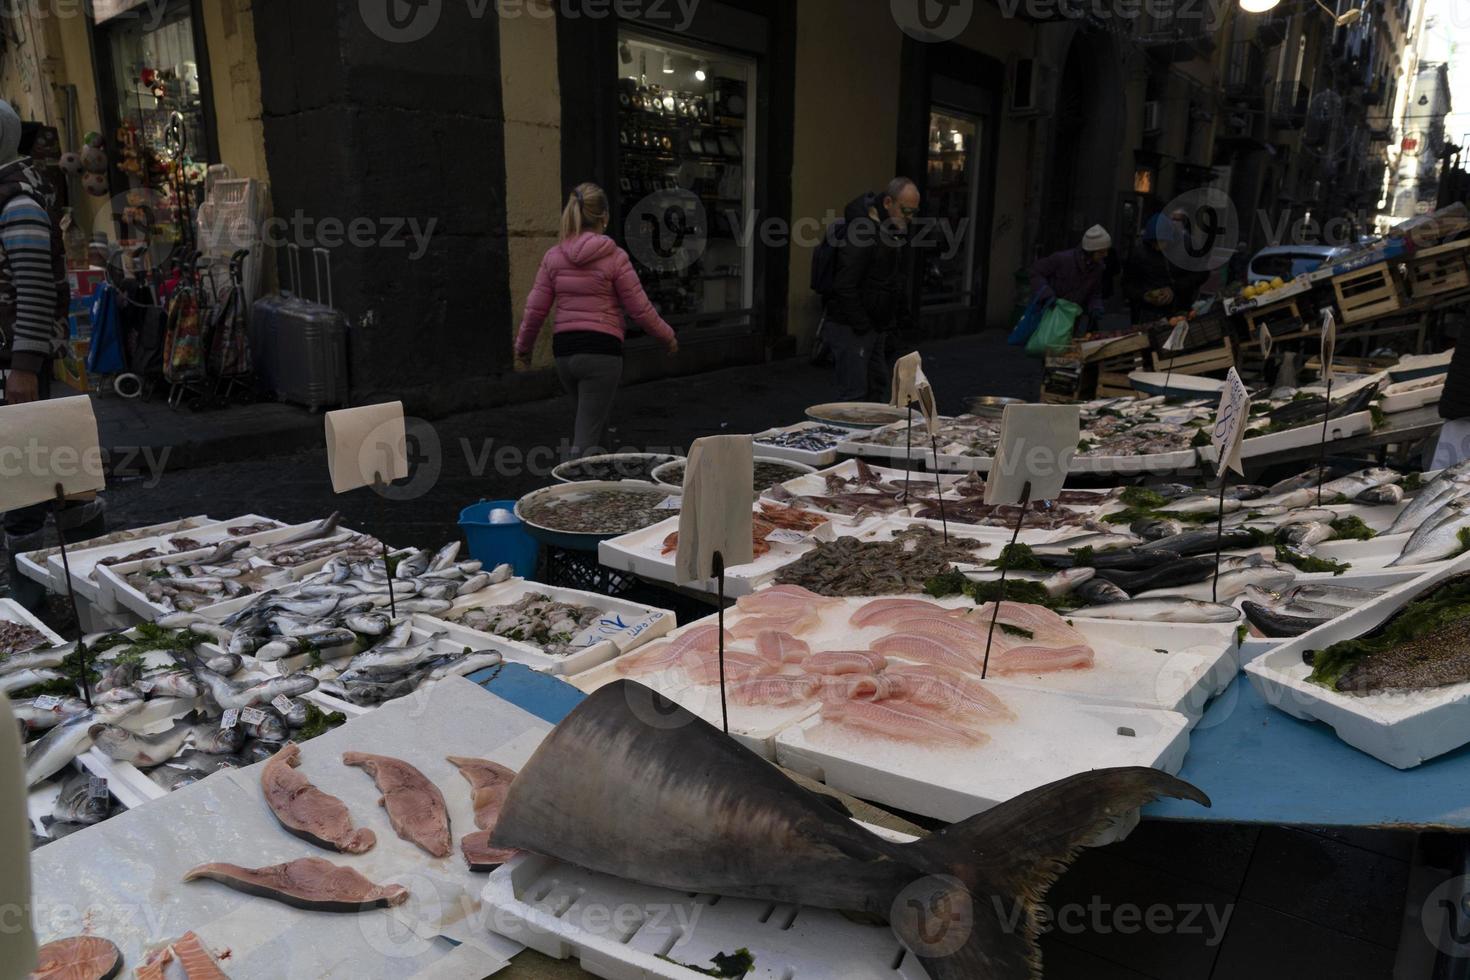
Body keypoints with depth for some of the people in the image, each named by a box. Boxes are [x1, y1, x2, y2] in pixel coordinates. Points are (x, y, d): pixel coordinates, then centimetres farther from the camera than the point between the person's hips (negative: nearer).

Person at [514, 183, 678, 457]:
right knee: (587, 434, -2)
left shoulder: (554, 256, 5)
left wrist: (523, 347, 21)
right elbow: (640, 309, -4)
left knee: (597, 417, 25)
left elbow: (535, 309, 6)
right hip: (601, 349, -5)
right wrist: (668, 336, 12)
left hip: (564, 350, 5)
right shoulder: (614, 257, -6)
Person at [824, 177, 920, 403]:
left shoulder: (897, 230, 11)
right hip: (851, 328, -10)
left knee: (878, 387, 15)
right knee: (855, 394, -8)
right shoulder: (862, 231, -19)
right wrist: (861, 325, -21)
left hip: (878, 327, 10)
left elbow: (899, 281, 21)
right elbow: (845, 285, -23)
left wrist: (904, 317, 12)